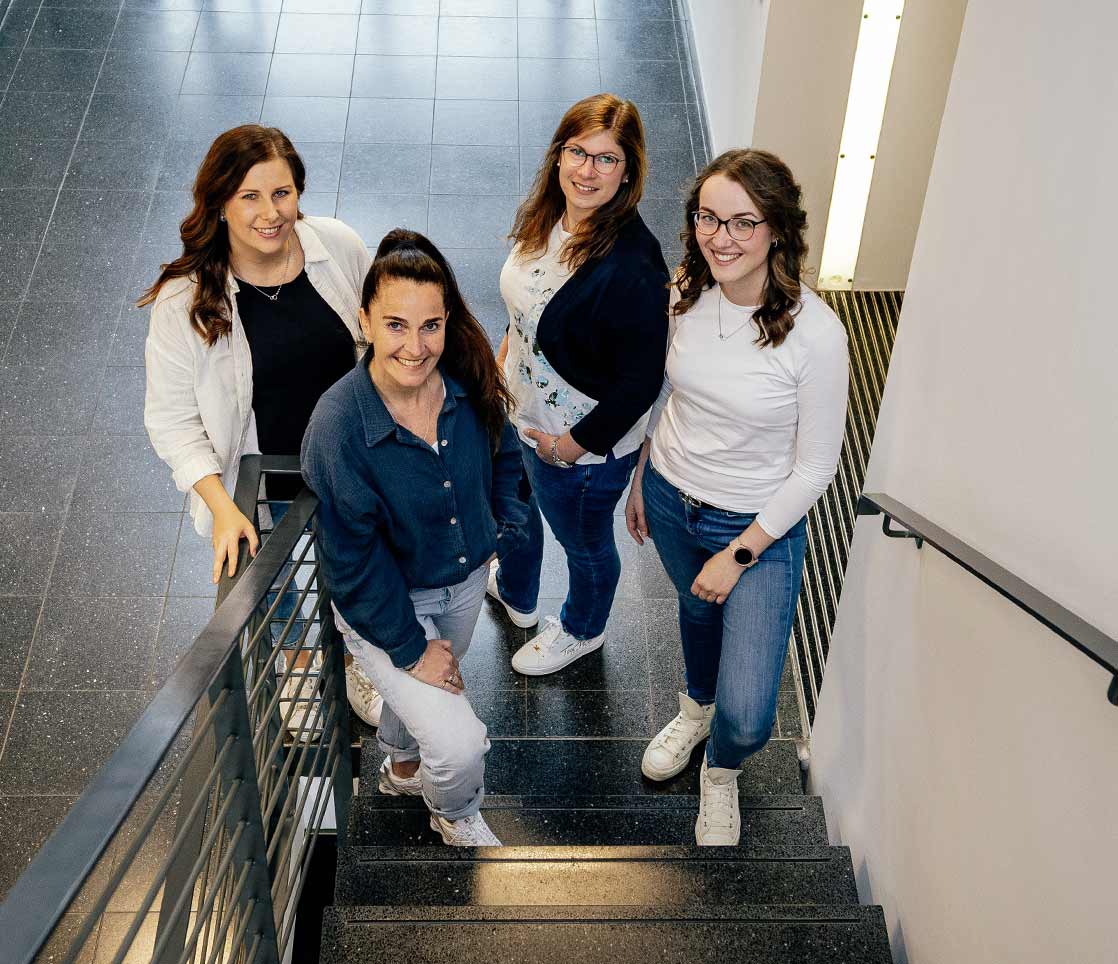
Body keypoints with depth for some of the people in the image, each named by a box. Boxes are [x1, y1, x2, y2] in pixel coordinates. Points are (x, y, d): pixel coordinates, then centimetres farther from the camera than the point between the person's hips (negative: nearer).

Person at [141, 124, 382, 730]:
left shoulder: (338, 247, -16)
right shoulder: (184, 302, -23)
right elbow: (172, 418, -16)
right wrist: (221, 508, -26)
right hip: (262, 491, -2)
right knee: (285, 593, 24)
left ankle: (352, 663, 58)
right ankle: (300, 669, 58)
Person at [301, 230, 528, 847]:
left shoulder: (469, 384, -18)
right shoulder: (338, 424, -32)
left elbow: (503, 454, 7)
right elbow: (354, 559, -23)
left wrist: (507, 523, -3)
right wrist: (411, 647, -17)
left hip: (466, 580, 5)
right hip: (382, 603, -5)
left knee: (434, 690, 31)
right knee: (460, 747, -11)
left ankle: (401, 764, 66)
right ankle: (456, 817, 28)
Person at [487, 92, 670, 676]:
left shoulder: (632, 268, -36)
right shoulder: (545, 216, -11)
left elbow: (640, 381, -28)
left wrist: (577, 444, -19)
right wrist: (508, 348, 15)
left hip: (584, 448, -8)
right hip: (518, 412, 8)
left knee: (584, 544, 23)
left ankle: (582, 629, 56)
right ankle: (514, 594, 67)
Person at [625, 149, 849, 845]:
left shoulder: (816, 332, -26)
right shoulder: (685, 294, -11)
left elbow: (815, 468, -17)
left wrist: (740, 554, -14)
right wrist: (640, 482, 15)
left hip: (760, 526, -4)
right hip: (670, 500, 4)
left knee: (747, 718, -7)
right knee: (698, 607, 32)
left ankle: (721, 773, 30)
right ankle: (697, 706, 65)